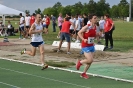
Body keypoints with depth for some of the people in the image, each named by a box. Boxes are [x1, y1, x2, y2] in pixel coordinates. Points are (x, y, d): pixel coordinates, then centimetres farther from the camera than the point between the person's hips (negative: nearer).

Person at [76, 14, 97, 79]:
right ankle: (80, 62, 15)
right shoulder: (87, 27, -18)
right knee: (90, 60, -15)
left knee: (90, 61, 8)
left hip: (91, 46, 7)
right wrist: (83, 39, -26)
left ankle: (84, 73, 26)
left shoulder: (95, 27, 3)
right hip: (85, 46, -7)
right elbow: (79, 33, -12)